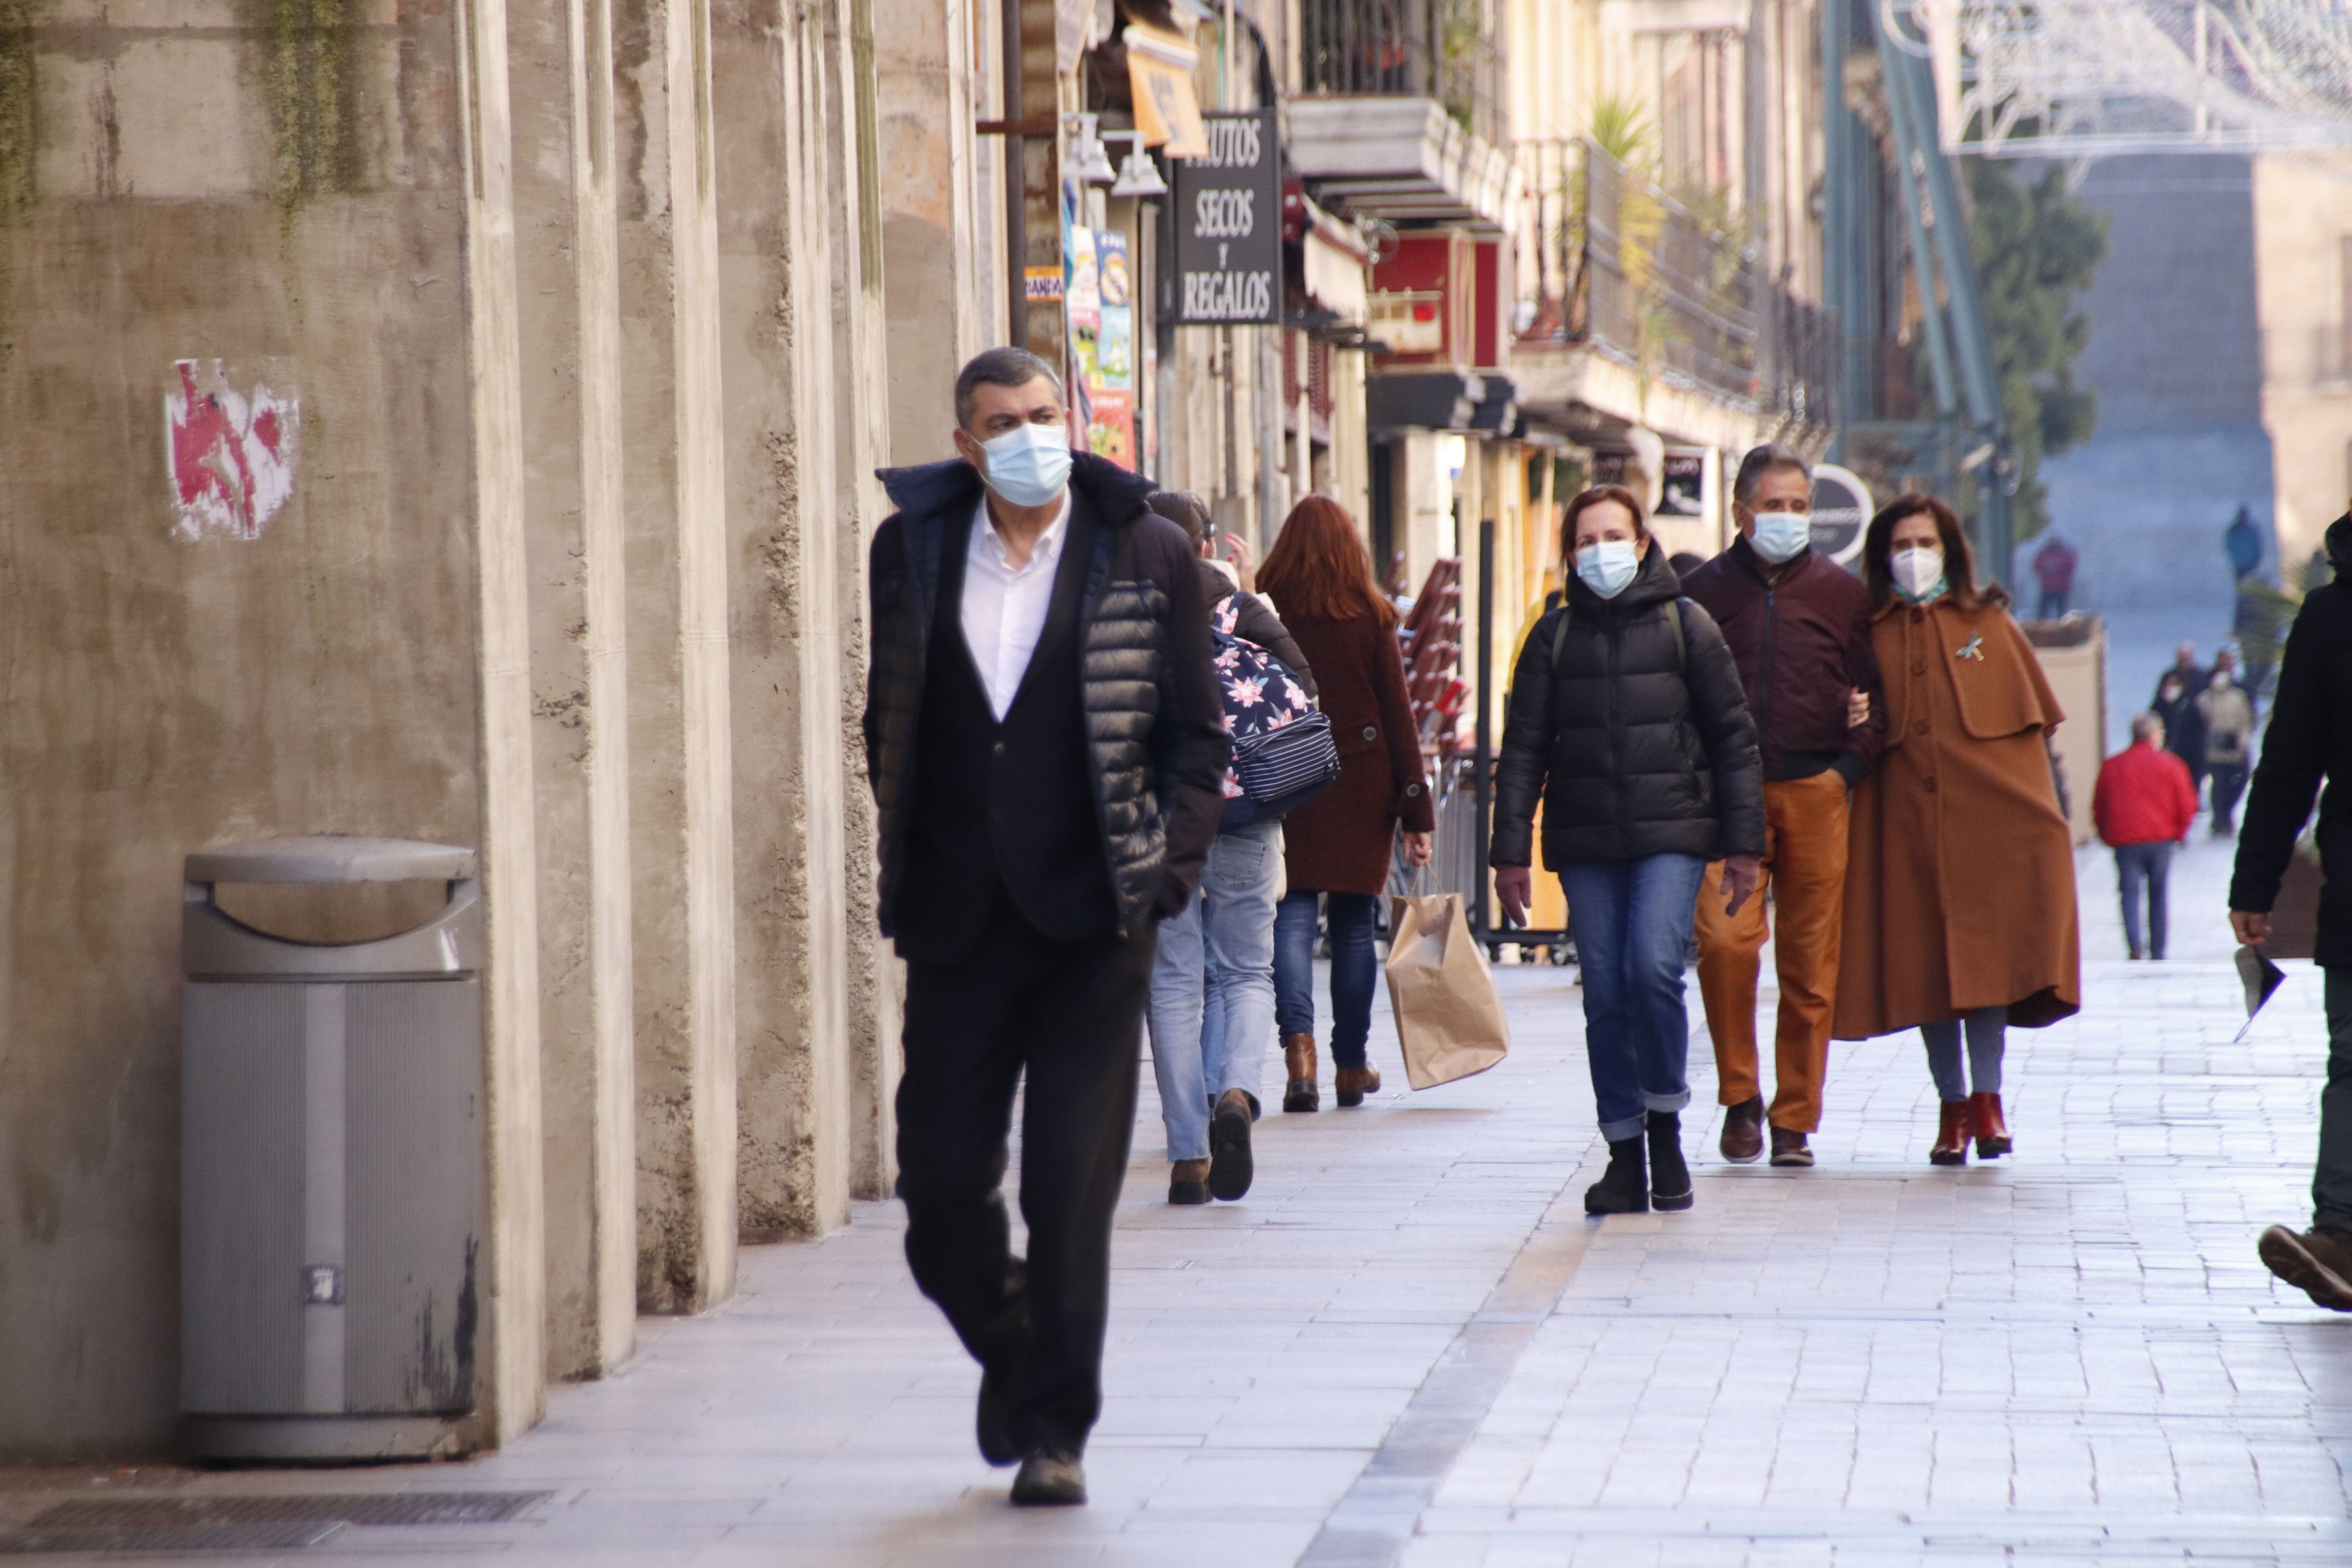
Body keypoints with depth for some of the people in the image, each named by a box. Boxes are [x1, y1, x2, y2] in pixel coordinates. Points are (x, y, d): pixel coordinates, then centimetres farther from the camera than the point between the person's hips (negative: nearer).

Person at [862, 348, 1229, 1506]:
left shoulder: (1146, 553, 1)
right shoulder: (911, 549, 7)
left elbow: (1196, 731, 5)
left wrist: (1167, 868, -4)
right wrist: (901, 854, 10)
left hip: (1091, 926, -2)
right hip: (956, 923, 2)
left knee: (1072, 1193, -3)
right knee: (941, 1187, 4)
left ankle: (1054, 1431, 7)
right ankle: (1008, 1348, 32)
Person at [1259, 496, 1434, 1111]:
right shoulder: (1372, 618, 0)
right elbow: (1399, 717, 1)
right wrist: (1416, 810, 3)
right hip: (1361, 784, 1)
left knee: (1293, 915, -1)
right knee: (1354, 922, 10)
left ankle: (1298, 1039, -22)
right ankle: (1351, 1064, 16)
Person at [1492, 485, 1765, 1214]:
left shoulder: (1685, 625, 4)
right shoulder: (1554, 636, 9)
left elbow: (1733, 737, 5)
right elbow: (1523, 749, 9)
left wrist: (1744, 845, 1)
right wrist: (1511, 851, 2)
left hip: (1672, 833, -2)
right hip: (1585, 840, 2)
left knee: (1653, 968, -20)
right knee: (1605, 994, 1)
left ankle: (1665, 1120, 0)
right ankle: (1625, 1155, 8)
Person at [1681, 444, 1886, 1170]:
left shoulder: (1842, 593, 9)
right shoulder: (1705, 591, 9)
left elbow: (1875, 694, 11)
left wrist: (1848, 767, -2)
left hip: (1816, 791, 1)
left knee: (1810, 962, 2)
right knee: (1725, 939, -17)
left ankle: (1795, 1117, 11)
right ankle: (1740, 1096, -2)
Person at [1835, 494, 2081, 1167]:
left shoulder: (1989, 624, 8)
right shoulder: (1870, 633, 9)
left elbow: (2035, 717, 9)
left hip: (1986, 810, -1)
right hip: (1906, 818, 1)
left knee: (1985, 952, -10)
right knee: (1924, 960, 2)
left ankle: (1987, 1097, -5)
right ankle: (1953, 1109, 8)